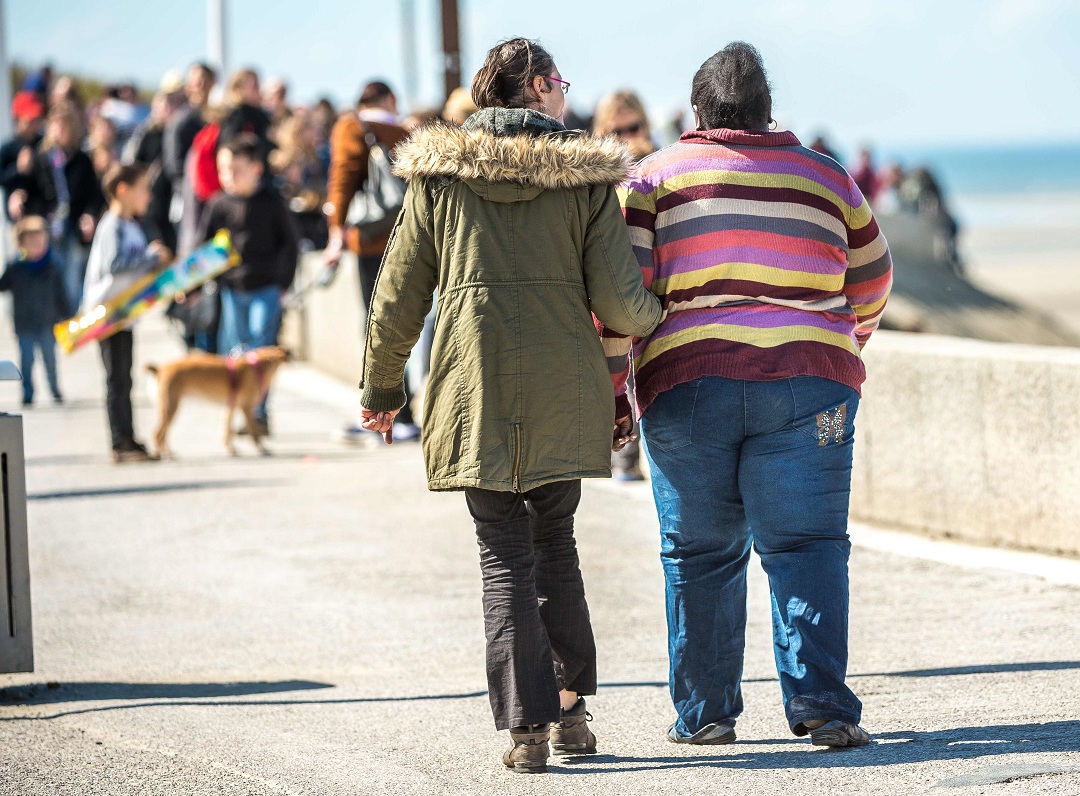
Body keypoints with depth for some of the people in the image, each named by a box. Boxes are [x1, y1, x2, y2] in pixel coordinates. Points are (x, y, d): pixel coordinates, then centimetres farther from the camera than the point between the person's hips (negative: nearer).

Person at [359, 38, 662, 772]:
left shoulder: (440, 174, 4)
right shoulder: (586, 175, 1)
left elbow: (398, 297, 6)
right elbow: (620, 304, -4)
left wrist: (382, 388, 18)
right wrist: (658, 321, 19)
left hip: (475, 387, 0)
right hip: (565, 392, 1)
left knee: (506, 555, 4)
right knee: (555, 541, 19)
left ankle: (528, 727, -2)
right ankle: (571, 706, 15)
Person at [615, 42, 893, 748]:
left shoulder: (656, 178, 7)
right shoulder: (827, 180, 13)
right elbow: (870, 286, 24)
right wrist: (840, 349, 42)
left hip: (686, 385, 0)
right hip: (806, 385, 0)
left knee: (701, 554, 7)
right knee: (806, 545, 1)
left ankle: (704, 713, 11)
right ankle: (820, 703, -10)